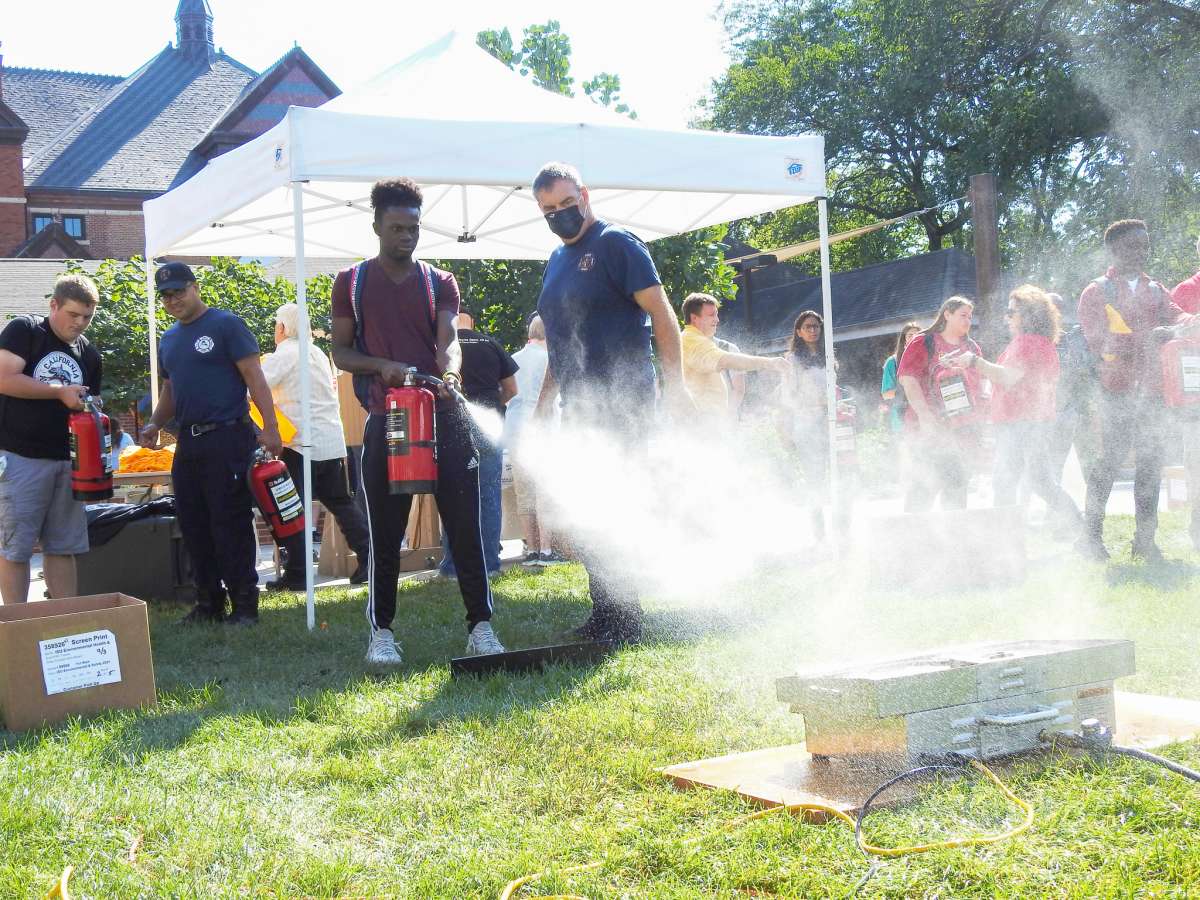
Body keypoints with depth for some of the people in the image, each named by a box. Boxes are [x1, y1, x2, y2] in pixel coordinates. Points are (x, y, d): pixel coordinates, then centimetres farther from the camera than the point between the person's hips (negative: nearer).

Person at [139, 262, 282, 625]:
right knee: (193, 525, 8)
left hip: (227, 438, -7)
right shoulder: (169, 339, 19)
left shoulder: (226, 324, -3)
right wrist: (155, 424, 8)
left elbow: (254, 377, -9)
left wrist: (270, 427, -18)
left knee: (231, 524, -7)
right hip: (188, 442, 8)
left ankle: (244, 604, -1)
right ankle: (209, 603, 17)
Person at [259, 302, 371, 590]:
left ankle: (296, 574, -1)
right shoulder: (317, 353, 17)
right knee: (340, 502, 14)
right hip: (333, 443, 8)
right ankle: (368, 557, 8)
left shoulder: (283, 355, -8)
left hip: (301, 444, -8)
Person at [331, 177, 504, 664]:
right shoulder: (351, 283, 8)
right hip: (386, 420, 0)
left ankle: (480, 624, 8)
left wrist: (449, 369, -29)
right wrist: (382, 366, -13)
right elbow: (341, 352, 7)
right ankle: (381, 631, 14)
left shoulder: (440, 284, 8)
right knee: (384, 532, 3)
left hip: (443, 417, 1)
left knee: (464, 524, 0)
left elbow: (448, 340, -6)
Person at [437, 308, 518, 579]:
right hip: (490, 429, 2)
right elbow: (511, 390, 10)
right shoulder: (491, 344, 7)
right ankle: (489, 563, 7)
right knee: (489, 496, 7)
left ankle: (452, 565, 3)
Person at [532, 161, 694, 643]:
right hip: (579, 408, 8)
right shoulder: (556, 261, 17)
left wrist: (674, 385, -21)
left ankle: (624, 620, -2)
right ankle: (605, 613, 17)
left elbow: (662, 314, -12)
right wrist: (544, 401, 21)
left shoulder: (616, 244, -6)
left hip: (621, 405, -8)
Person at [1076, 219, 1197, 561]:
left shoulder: (1155, 290, 18)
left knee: (1150, 463, 5)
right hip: (1116, 390, -5)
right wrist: (1149, 337, -24)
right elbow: (1098, 341, -12)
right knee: (1109, 460, -8)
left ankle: (1145, 538, 11)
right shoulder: (1096, 292, 1)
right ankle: (1091, 535, 0)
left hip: (1153, 390, 5)